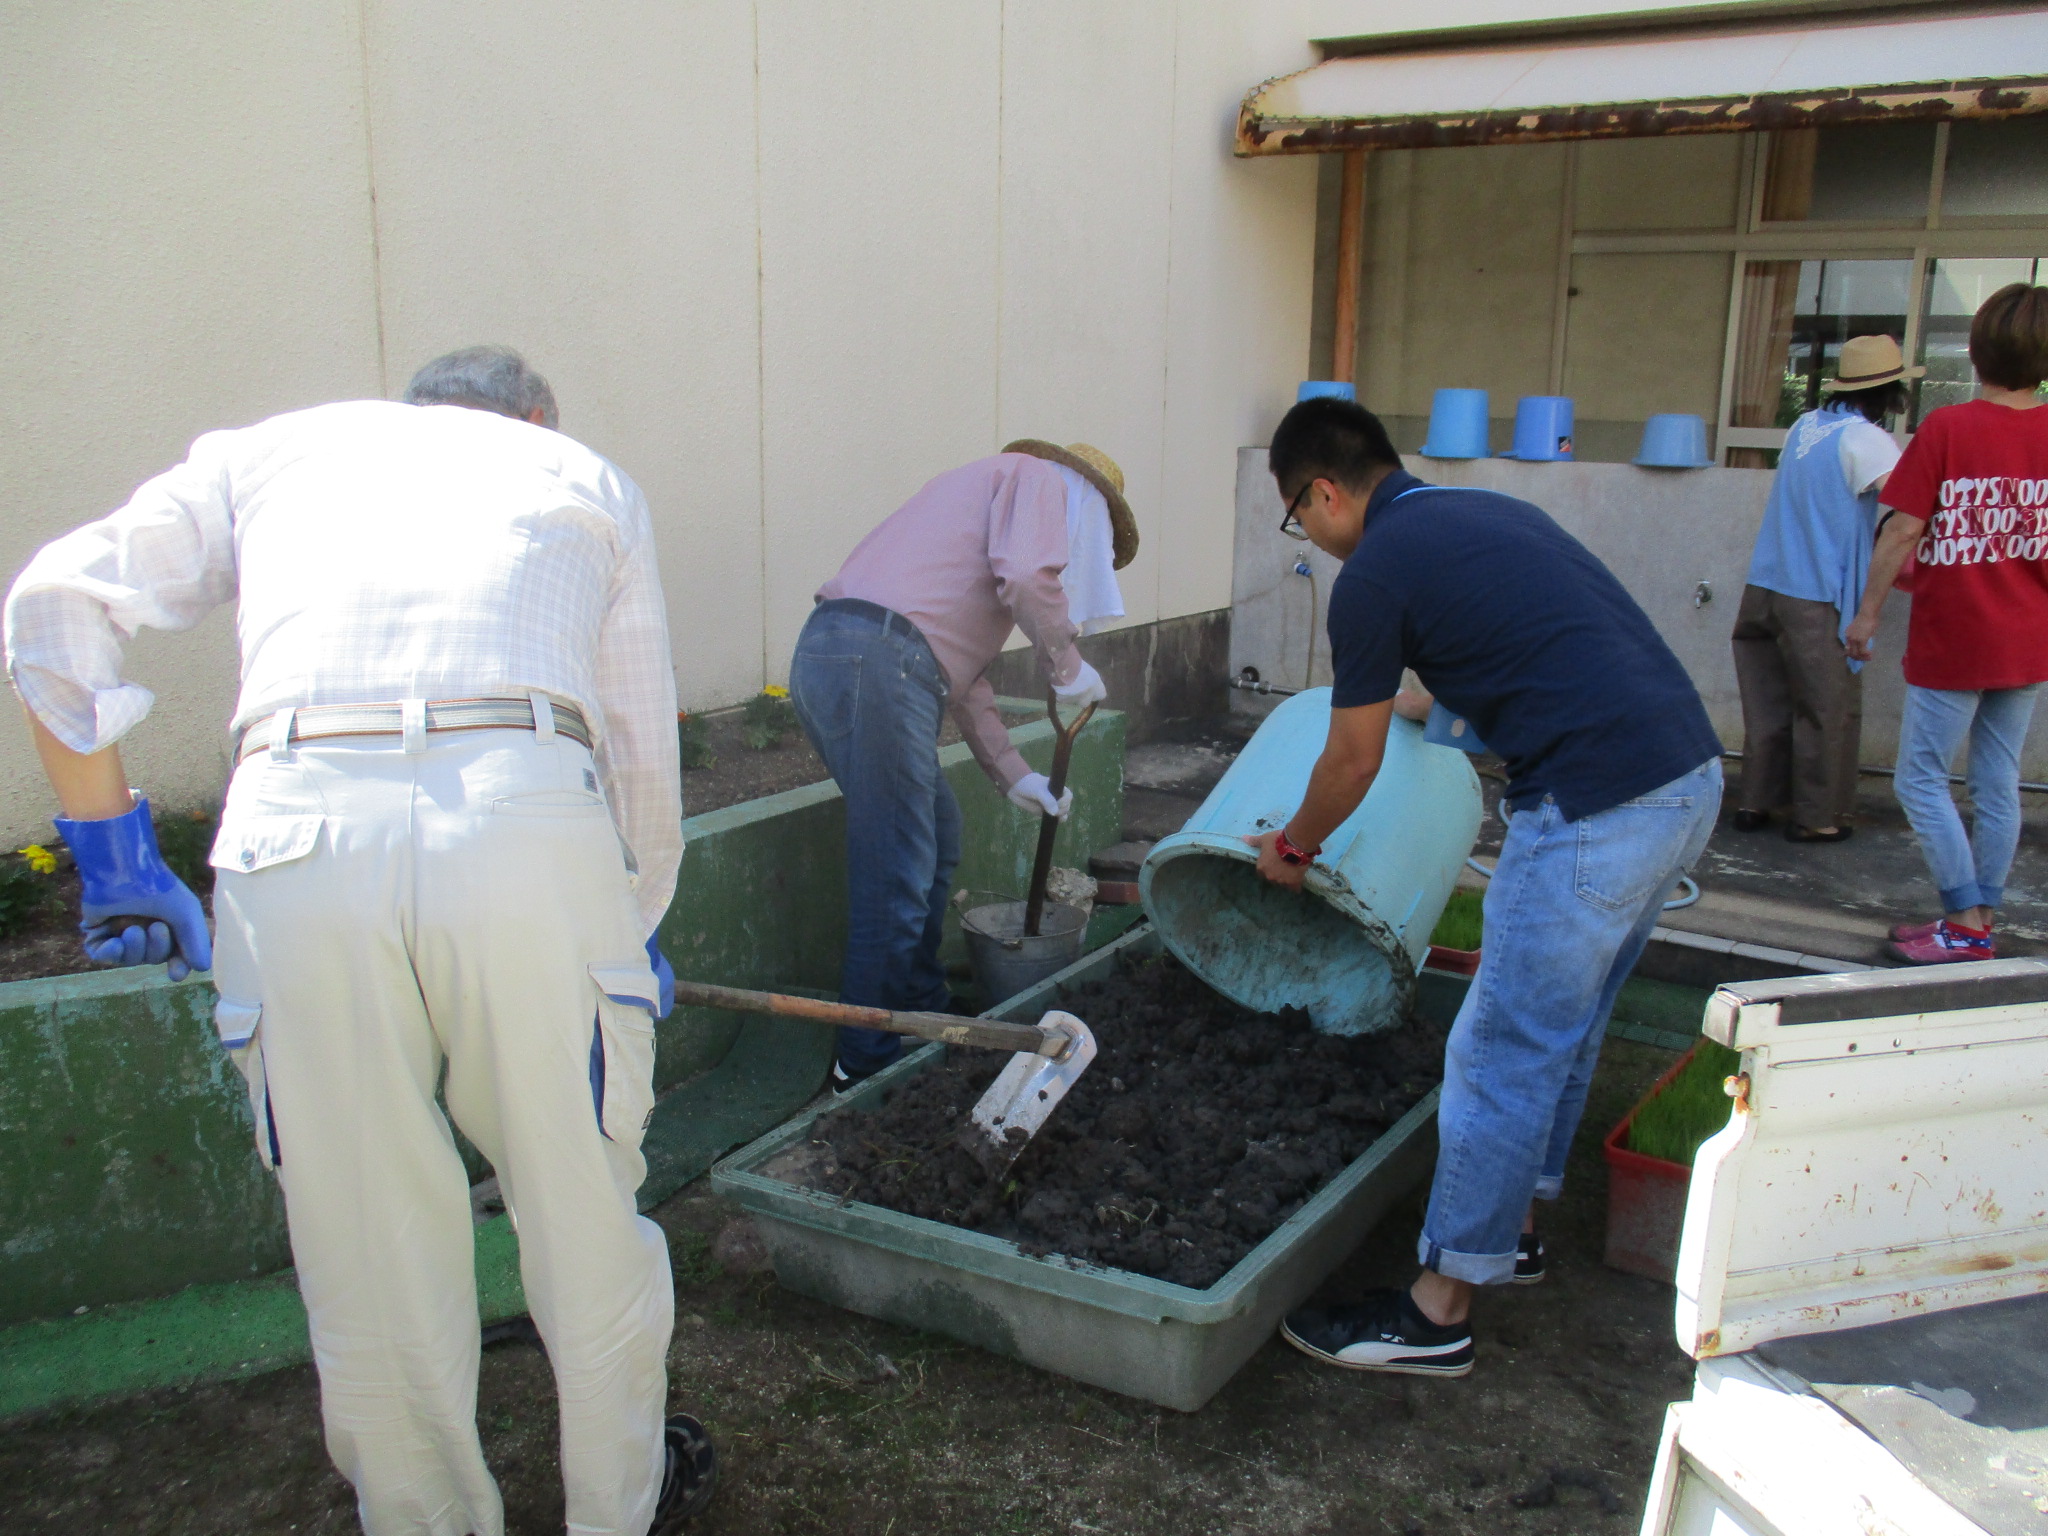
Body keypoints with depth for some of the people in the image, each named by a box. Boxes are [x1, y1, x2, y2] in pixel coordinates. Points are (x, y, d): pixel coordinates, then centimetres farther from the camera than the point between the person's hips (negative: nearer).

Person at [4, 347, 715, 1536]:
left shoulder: (268, 448, 29)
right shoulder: (588, 478, 28)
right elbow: (644, 757, 25)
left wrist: (114, 853, 20)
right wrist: (632, 937, 38)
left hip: (296, 827, 1)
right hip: (530, 818, 0)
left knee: (367, 1249, 16)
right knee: (584, 1213, 17)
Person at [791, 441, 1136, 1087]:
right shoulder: (1044, 478, 9)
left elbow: (963, 675, 34)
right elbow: (1027, 575, -14)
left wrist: (1013, 774, 31)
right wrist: (1067, 665, 1)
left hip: (828, 653, 10)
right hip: (875, 662, -10)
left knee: (936, 832, 22)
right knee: (896, 875, -3)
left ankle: (924, 1009, 33)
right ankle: (869, 1061, 7)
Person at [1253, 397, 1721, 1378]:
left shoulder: (1374, 573, -6)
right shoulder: (1485, 513, 19)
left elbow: (1353, 761, 3)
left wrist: (1292, 847, 21)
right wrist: (1430, 702, 52)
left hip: (1595, 810, -9)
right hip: (1691, 777, 9)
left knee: (1502, 1055, 0)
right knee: (1564, 1028, 22)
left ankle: (1439, 1311, 11)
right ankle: (1511, 1227, 38)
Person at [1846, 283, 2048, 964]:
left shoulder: (1947, 428, -14)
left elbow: (1904, 530, -13)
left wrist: (1868, 613, -3)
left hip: (1952, 640, -6)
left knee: (1920, 780, 4)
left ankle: (1966, 926, 4)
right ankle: (1982, 916, 22)